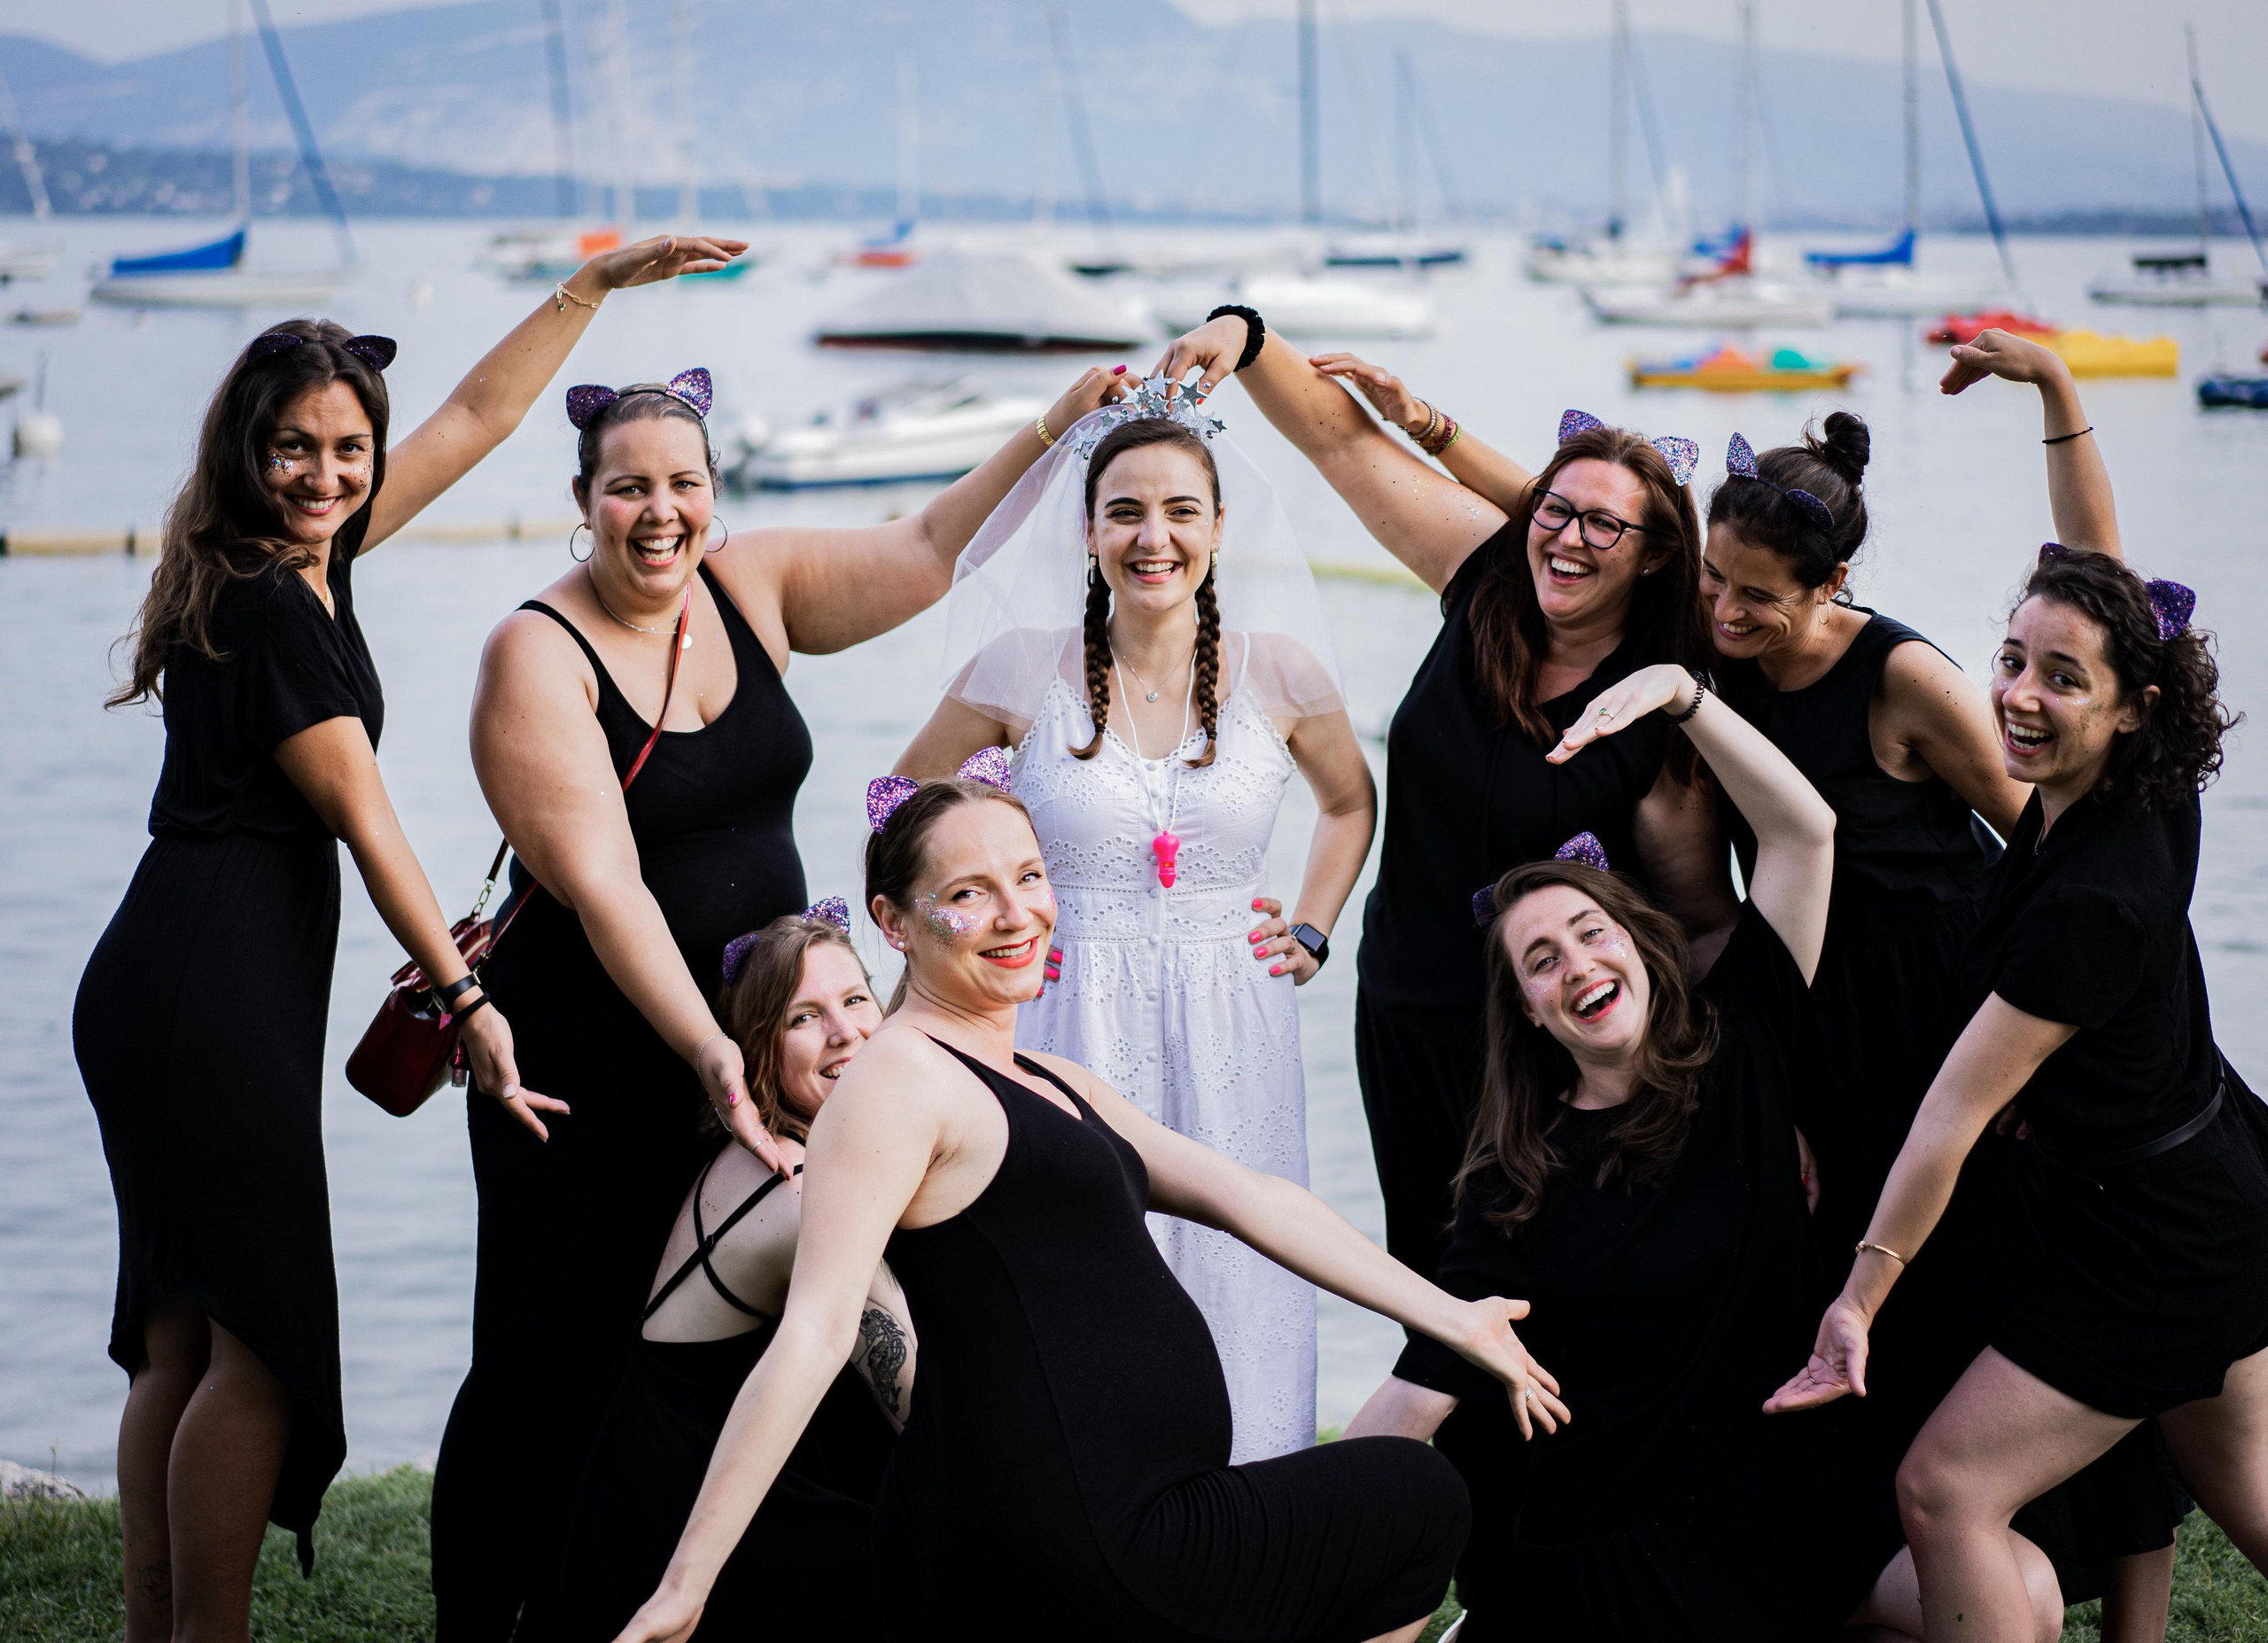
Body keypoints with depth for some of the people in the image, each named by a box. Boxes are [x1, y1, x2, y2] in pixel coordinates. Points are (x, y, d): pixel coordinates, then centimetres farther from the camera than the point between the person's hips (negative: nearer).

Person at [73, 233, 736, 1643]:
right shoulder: (267, 605, -12)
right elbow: (362, 819, -12)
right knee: (266, 1338, -7)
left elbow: (478, 417, 21)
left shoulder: (301, 564, 13)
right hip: (218, 989, -10)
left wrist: (600, 282, 24)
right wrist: (467, 1000, -11)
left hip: (166, 990, 10)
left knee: (186, 1336, 10)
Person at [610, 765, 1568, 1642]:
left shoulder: (1055, 1087, 20)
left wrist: (1455, 1321, 19)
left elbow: (1254, 1202, 20)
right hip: (1090, 1556, -9)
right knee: (1419, 1498, 9)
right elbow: (814, 1336, -18)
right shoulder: (899, 1082, -10)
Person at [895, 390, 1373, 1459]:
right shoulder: (1021, 667, -3)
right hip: (1069, 1030, -1)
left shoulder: (1280, 671, 1)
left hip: (1229, 1039, 1)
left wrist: (1312, 932, 11)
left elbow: (1350, 801, 21)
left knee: (1227, 1289, 2)